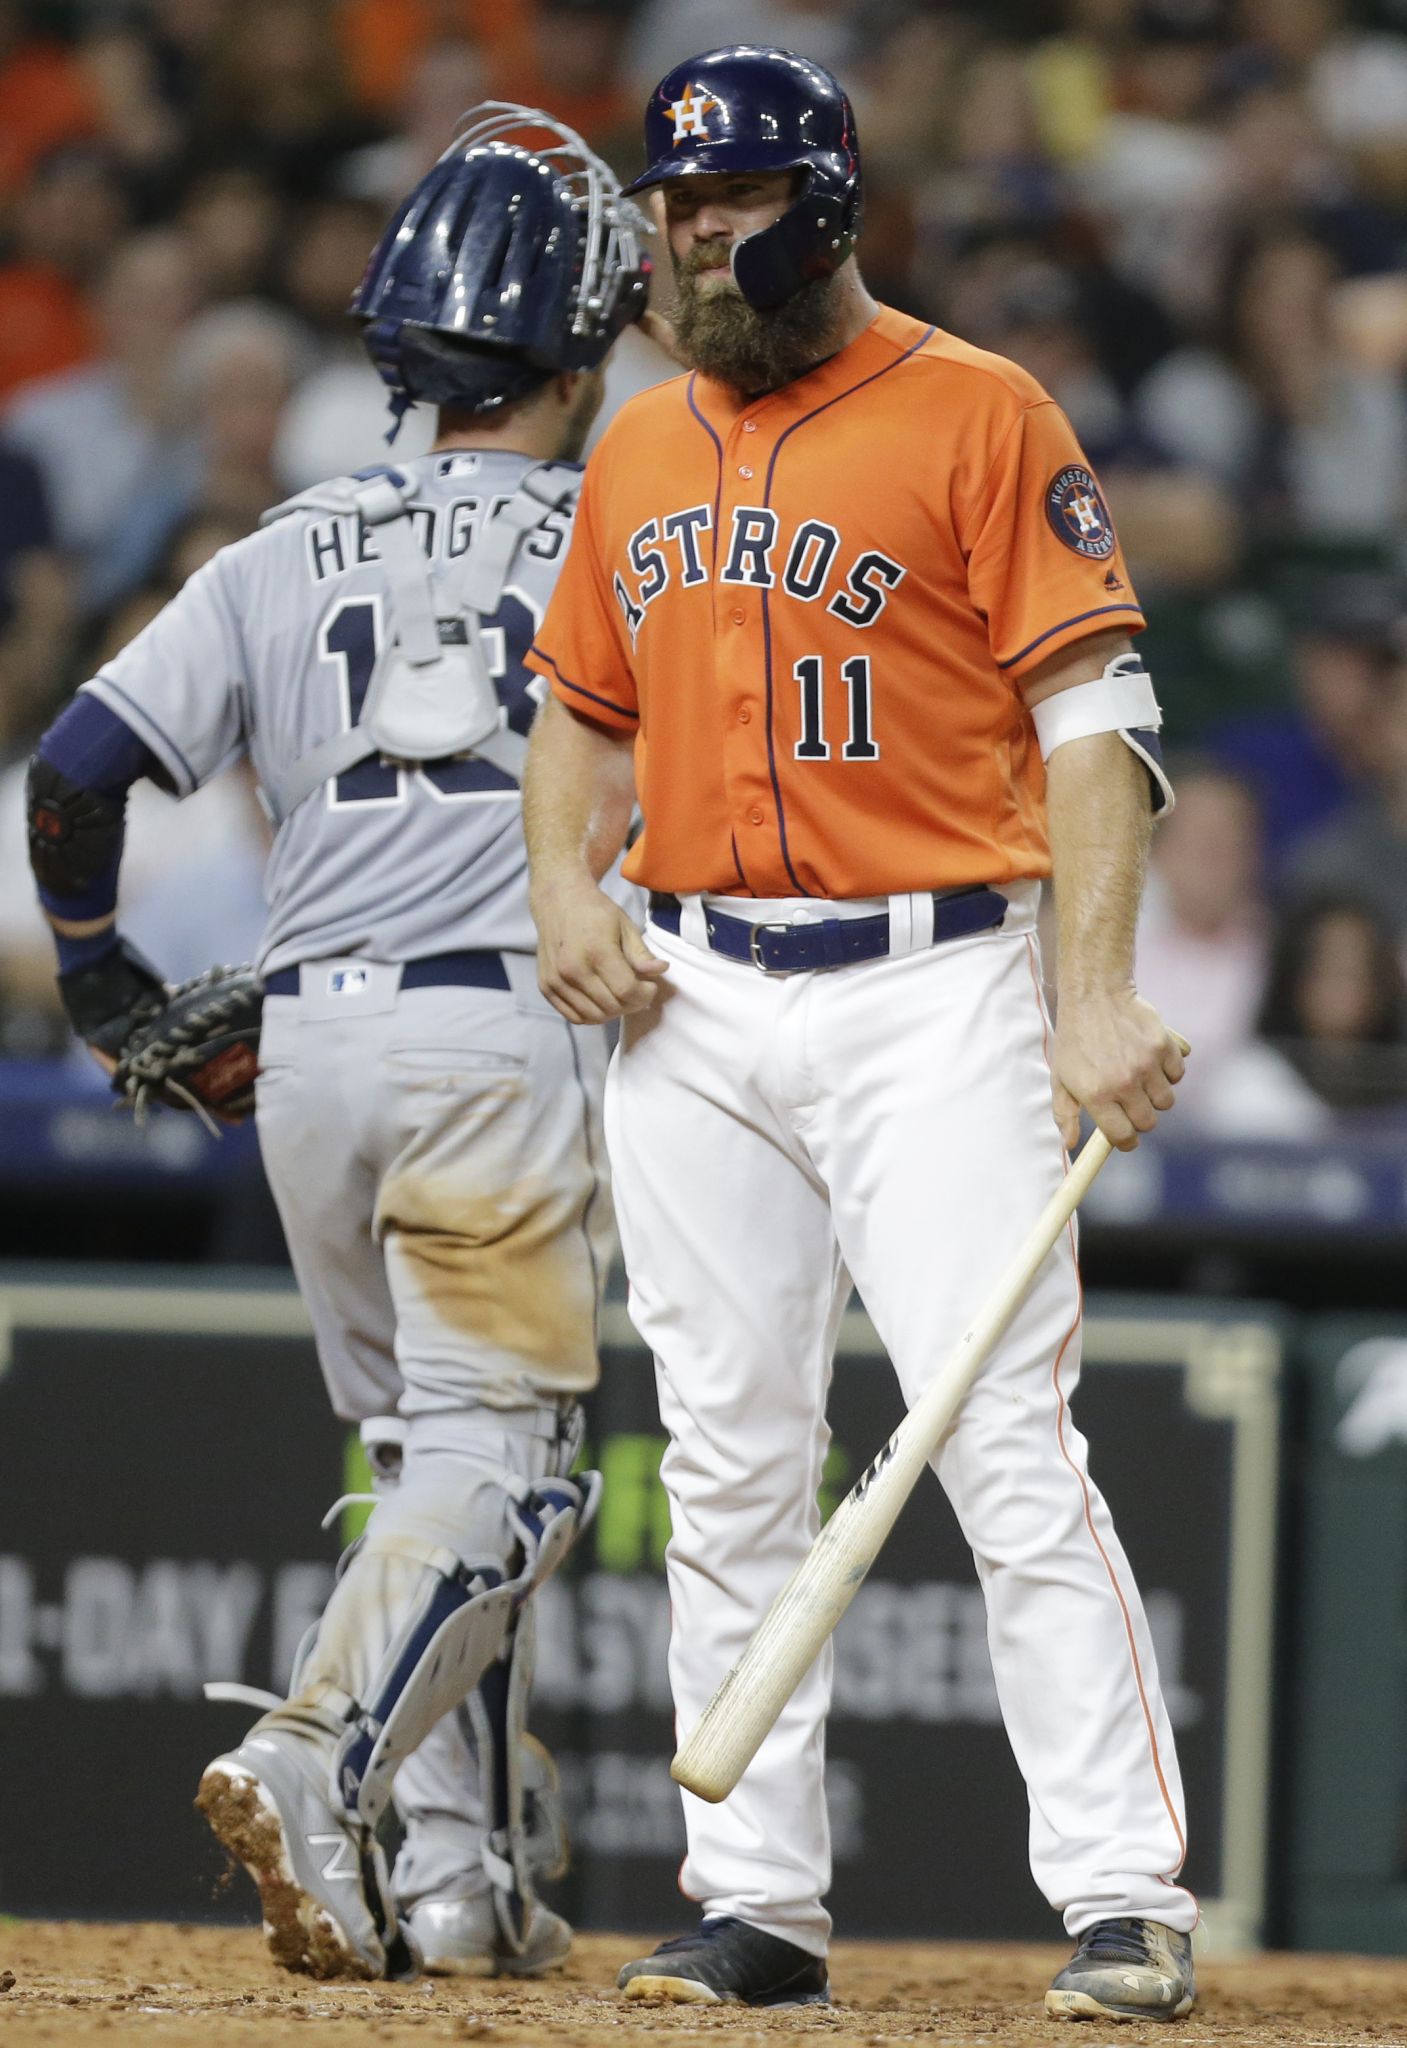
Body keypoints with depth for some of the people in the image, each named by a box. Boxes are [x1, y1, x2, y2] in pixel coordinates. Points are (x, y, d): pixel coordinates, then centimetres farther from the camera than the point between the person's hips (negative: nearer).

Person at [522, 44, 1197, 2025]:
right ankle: (759, 1902, 11)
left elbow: (1096, 716, -7)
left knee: (1009, 1449, -13)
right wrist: (564, 892, 3)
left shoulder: (976, 413, -3)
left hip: (931, 992, -6)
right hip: (695, 1007, 6)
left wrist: (1098, 995, -17)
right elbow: (584, 718, 24)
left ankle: (1129, 1899, -13)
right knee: (729, 1467, 6)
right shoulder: (640, 449, 15)